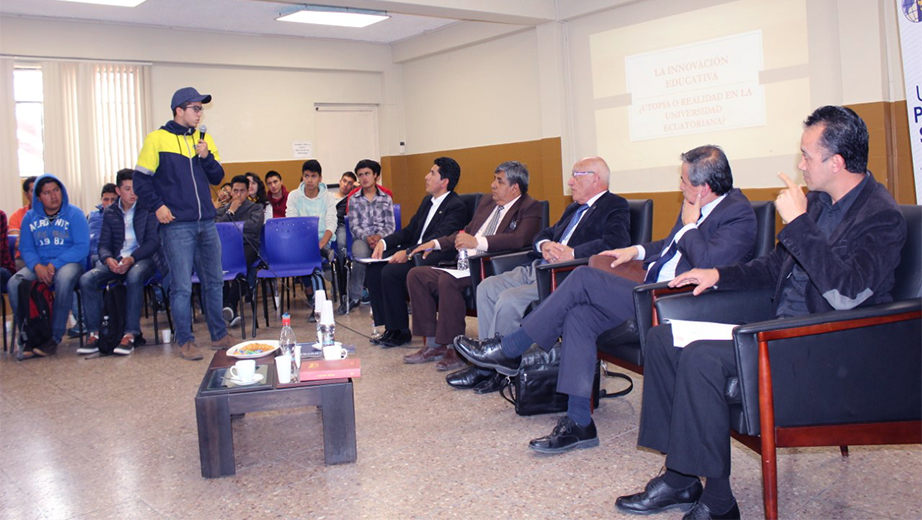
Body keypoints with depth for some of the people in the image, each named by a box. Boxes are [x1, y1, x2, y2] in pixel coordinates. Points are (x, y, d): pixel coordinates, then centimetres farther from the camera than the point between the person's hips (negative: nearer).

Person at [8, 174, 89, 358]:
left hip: (70, 262, -3)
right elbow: (26, 248, 7)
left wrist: (54, 265, -18)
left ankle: (54, 338, -27)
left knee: (64, 280, -38)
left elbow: (82, 247, -8)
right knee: (14, 284, -26)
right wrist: (37, 266, -16)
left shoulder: (74, 214, 1)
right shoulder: (30, 217, 12)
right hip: (39, 265, 4)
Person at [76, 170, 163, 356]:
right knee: (86, 279, -22)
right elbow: (103, 244, 9)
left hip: (143, 257, -4)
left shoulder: (148, 208, 0)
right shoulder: (110, 212, 12)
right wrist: (108, 259, -15)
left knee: (134, 276, -39)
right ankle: (93, 333, -17)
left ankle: (130, 334, -35)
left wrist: (131, 258, -22)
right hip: (116, 259, 4)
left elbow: (153, 241, -6)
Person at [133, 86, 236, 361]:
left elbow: (217, 178, 10)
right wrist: (156, 206, -11)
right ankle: (185, 341, 10)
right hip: (177, 226, -5)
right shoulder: (157, 139, -2)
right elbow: (141, 179, -1)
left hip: (206, 224, 5)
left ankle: (219, 335, 23)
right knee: (182, 286, -1)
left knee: (214, 282, 12)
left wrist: (206, 156, -6)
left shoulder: (204, 138, 11)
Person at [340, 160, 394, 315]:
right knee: (360, 254, -37)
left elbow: (391, 225, 7)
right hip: (361, 237, 0)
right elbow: (354, 226, 5)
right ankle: (354, 296, -23)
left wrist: (380, 236, -14)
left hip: (382, 237, 0)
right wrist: (367, 237, -16)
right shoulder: (353, 199, 12)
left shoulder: (386, 198, 13)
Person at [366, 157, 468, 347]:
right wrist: (384, 242, 1)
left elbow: (439, 240, -21)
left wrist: (408, 253, -29)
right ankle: (389, 327, -3)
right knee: (374, 269, -8)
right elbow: (409, 231, 18)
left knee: (391, 272, -26)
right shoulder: (427, 201, 19)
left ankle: (400, 332, -12)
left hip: (435, 259, -9)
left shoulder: (456, 207, -11)